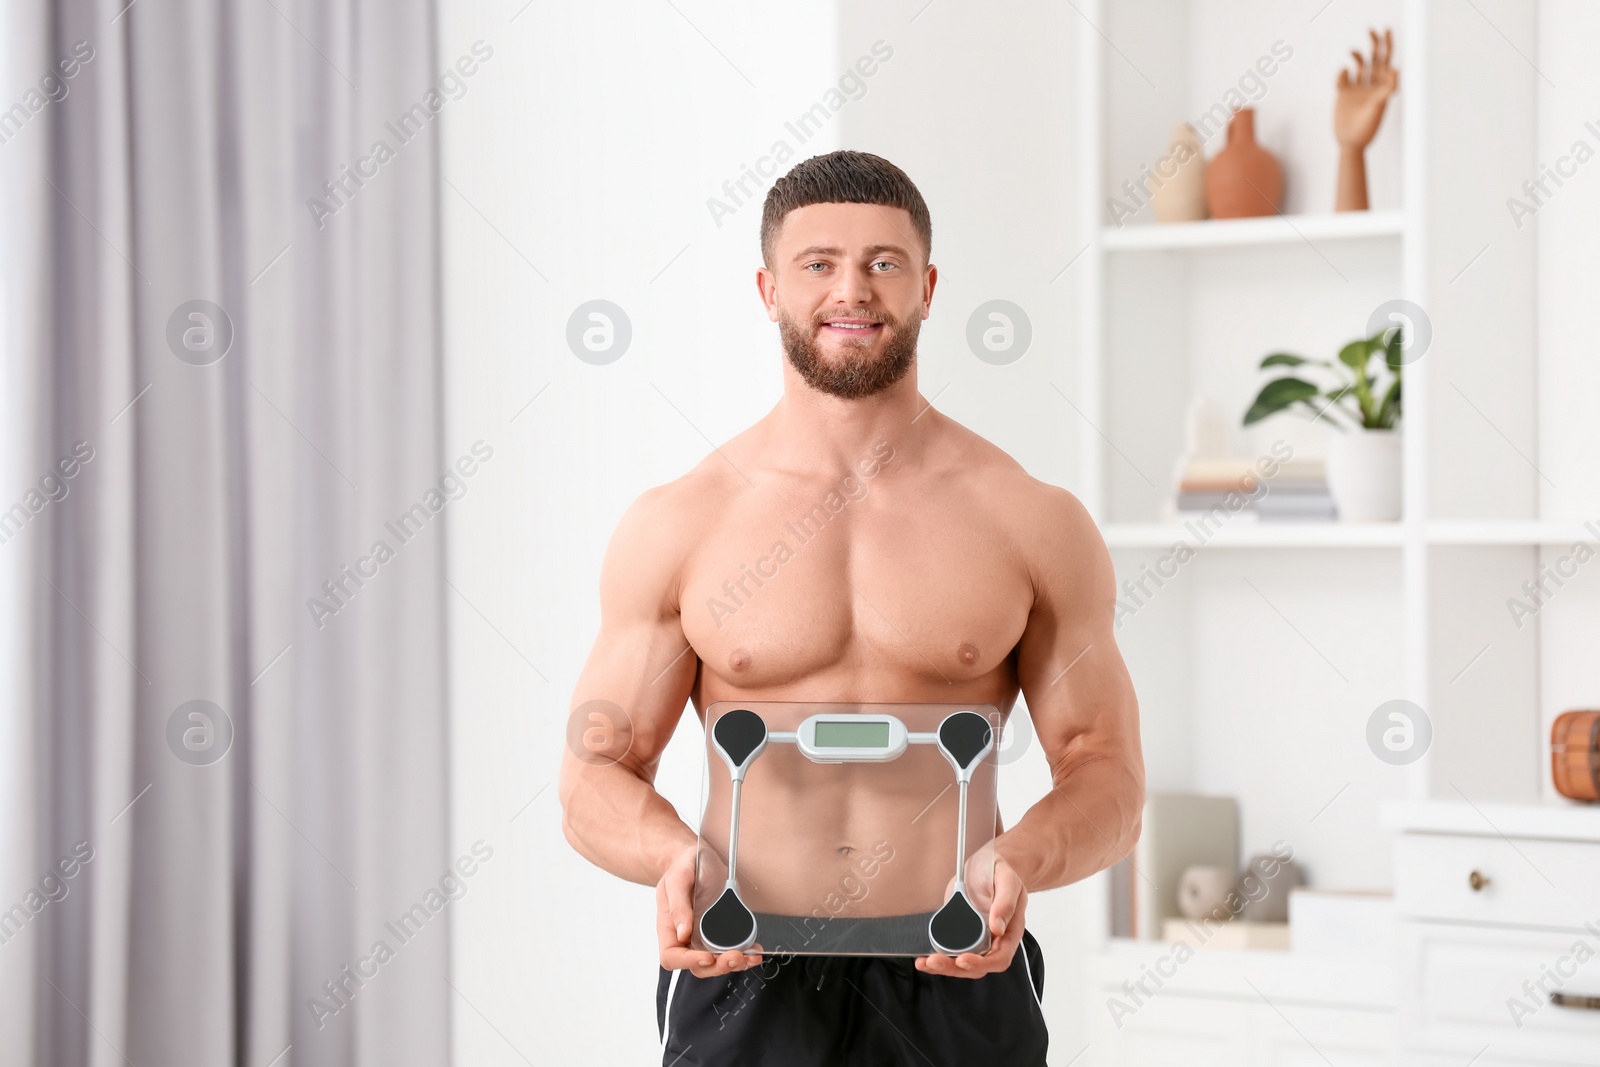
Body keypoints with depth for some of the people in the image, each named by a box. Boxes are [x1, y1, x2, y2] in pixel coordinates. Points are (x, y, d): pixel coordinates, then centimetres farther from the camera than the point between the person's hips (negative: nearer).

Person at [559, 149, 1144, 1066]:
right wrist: (675, 856, -17)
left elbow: (1107, 775, 4)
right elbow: (597, 777, 4)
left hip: (955, 981, 0)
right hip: (743, 981, 0)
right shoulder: (676, 527, 2)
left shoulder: (1036, 524, 2)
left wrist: (1020, 863, -17)